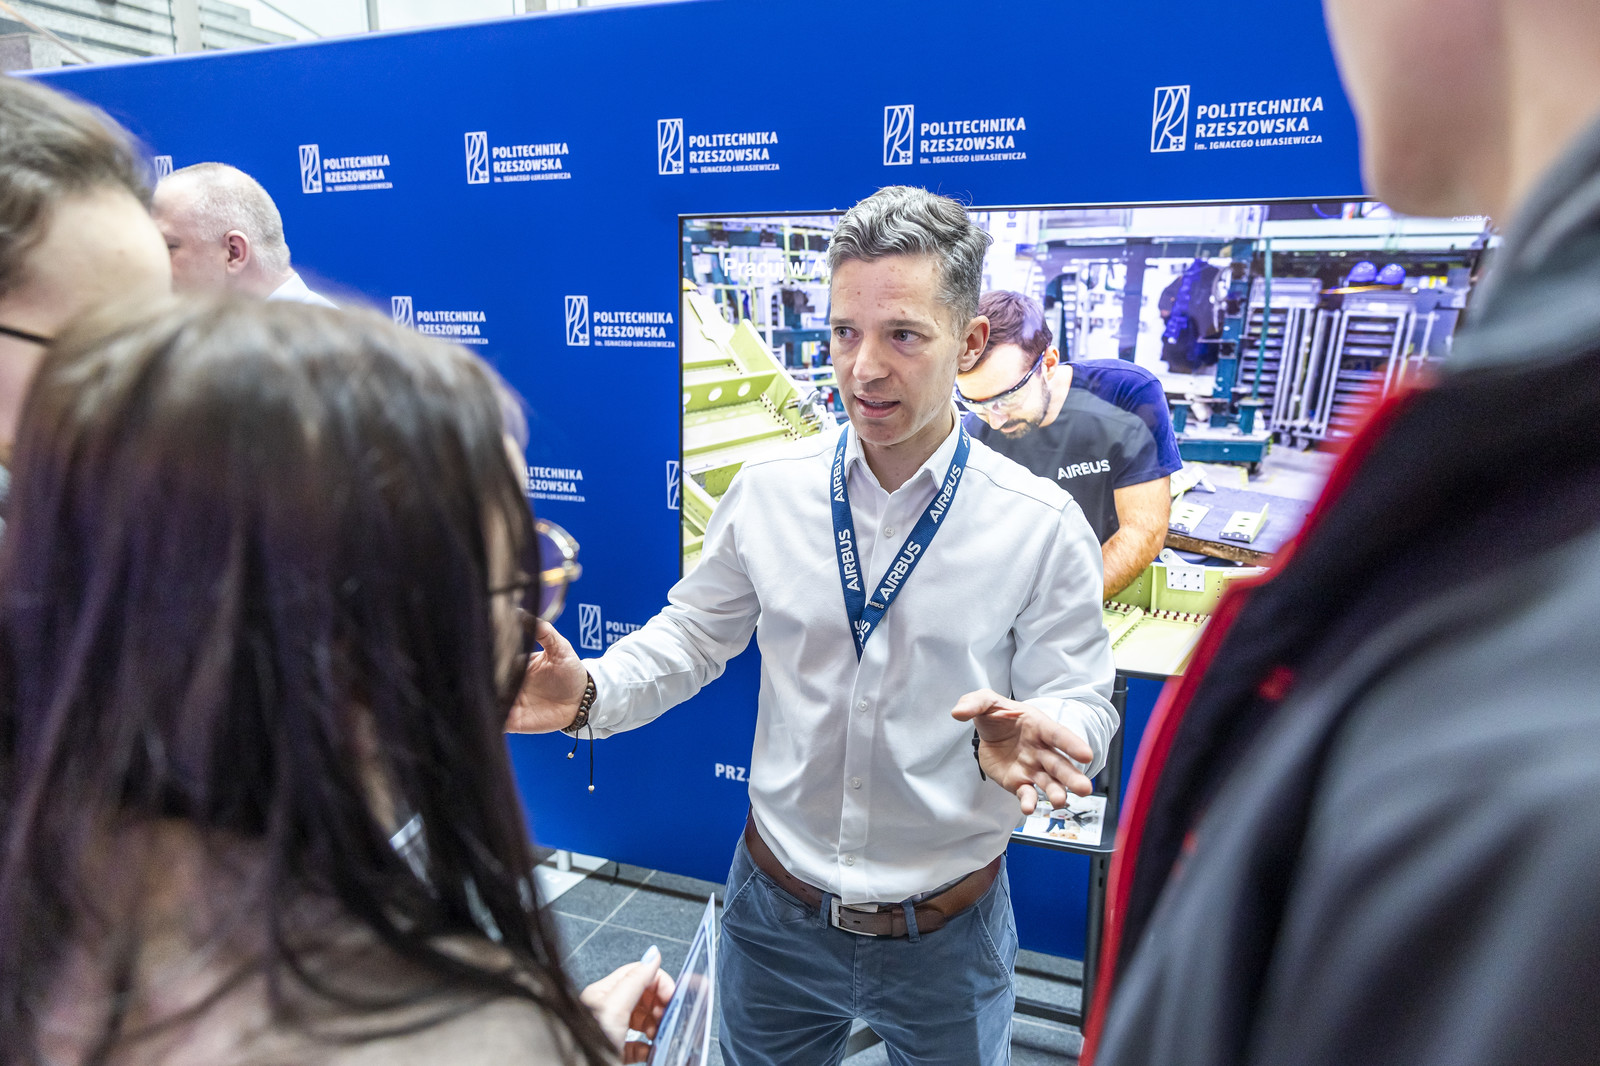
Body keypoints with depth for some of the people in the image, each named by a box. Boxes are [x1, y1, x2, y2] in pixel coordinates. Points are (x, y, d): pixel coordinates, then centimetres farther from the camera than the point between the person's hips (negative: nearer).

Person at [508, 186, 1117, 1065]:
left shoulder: (1042, 525, -15)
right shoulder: (767, 490, -9)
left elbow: (1079, 700, -10)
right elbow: (695, 632, 1)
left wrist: (1027, 737, -32)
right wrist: (590, 695, -16)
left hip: (944, 934, -1)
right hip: (776, 909, 2)